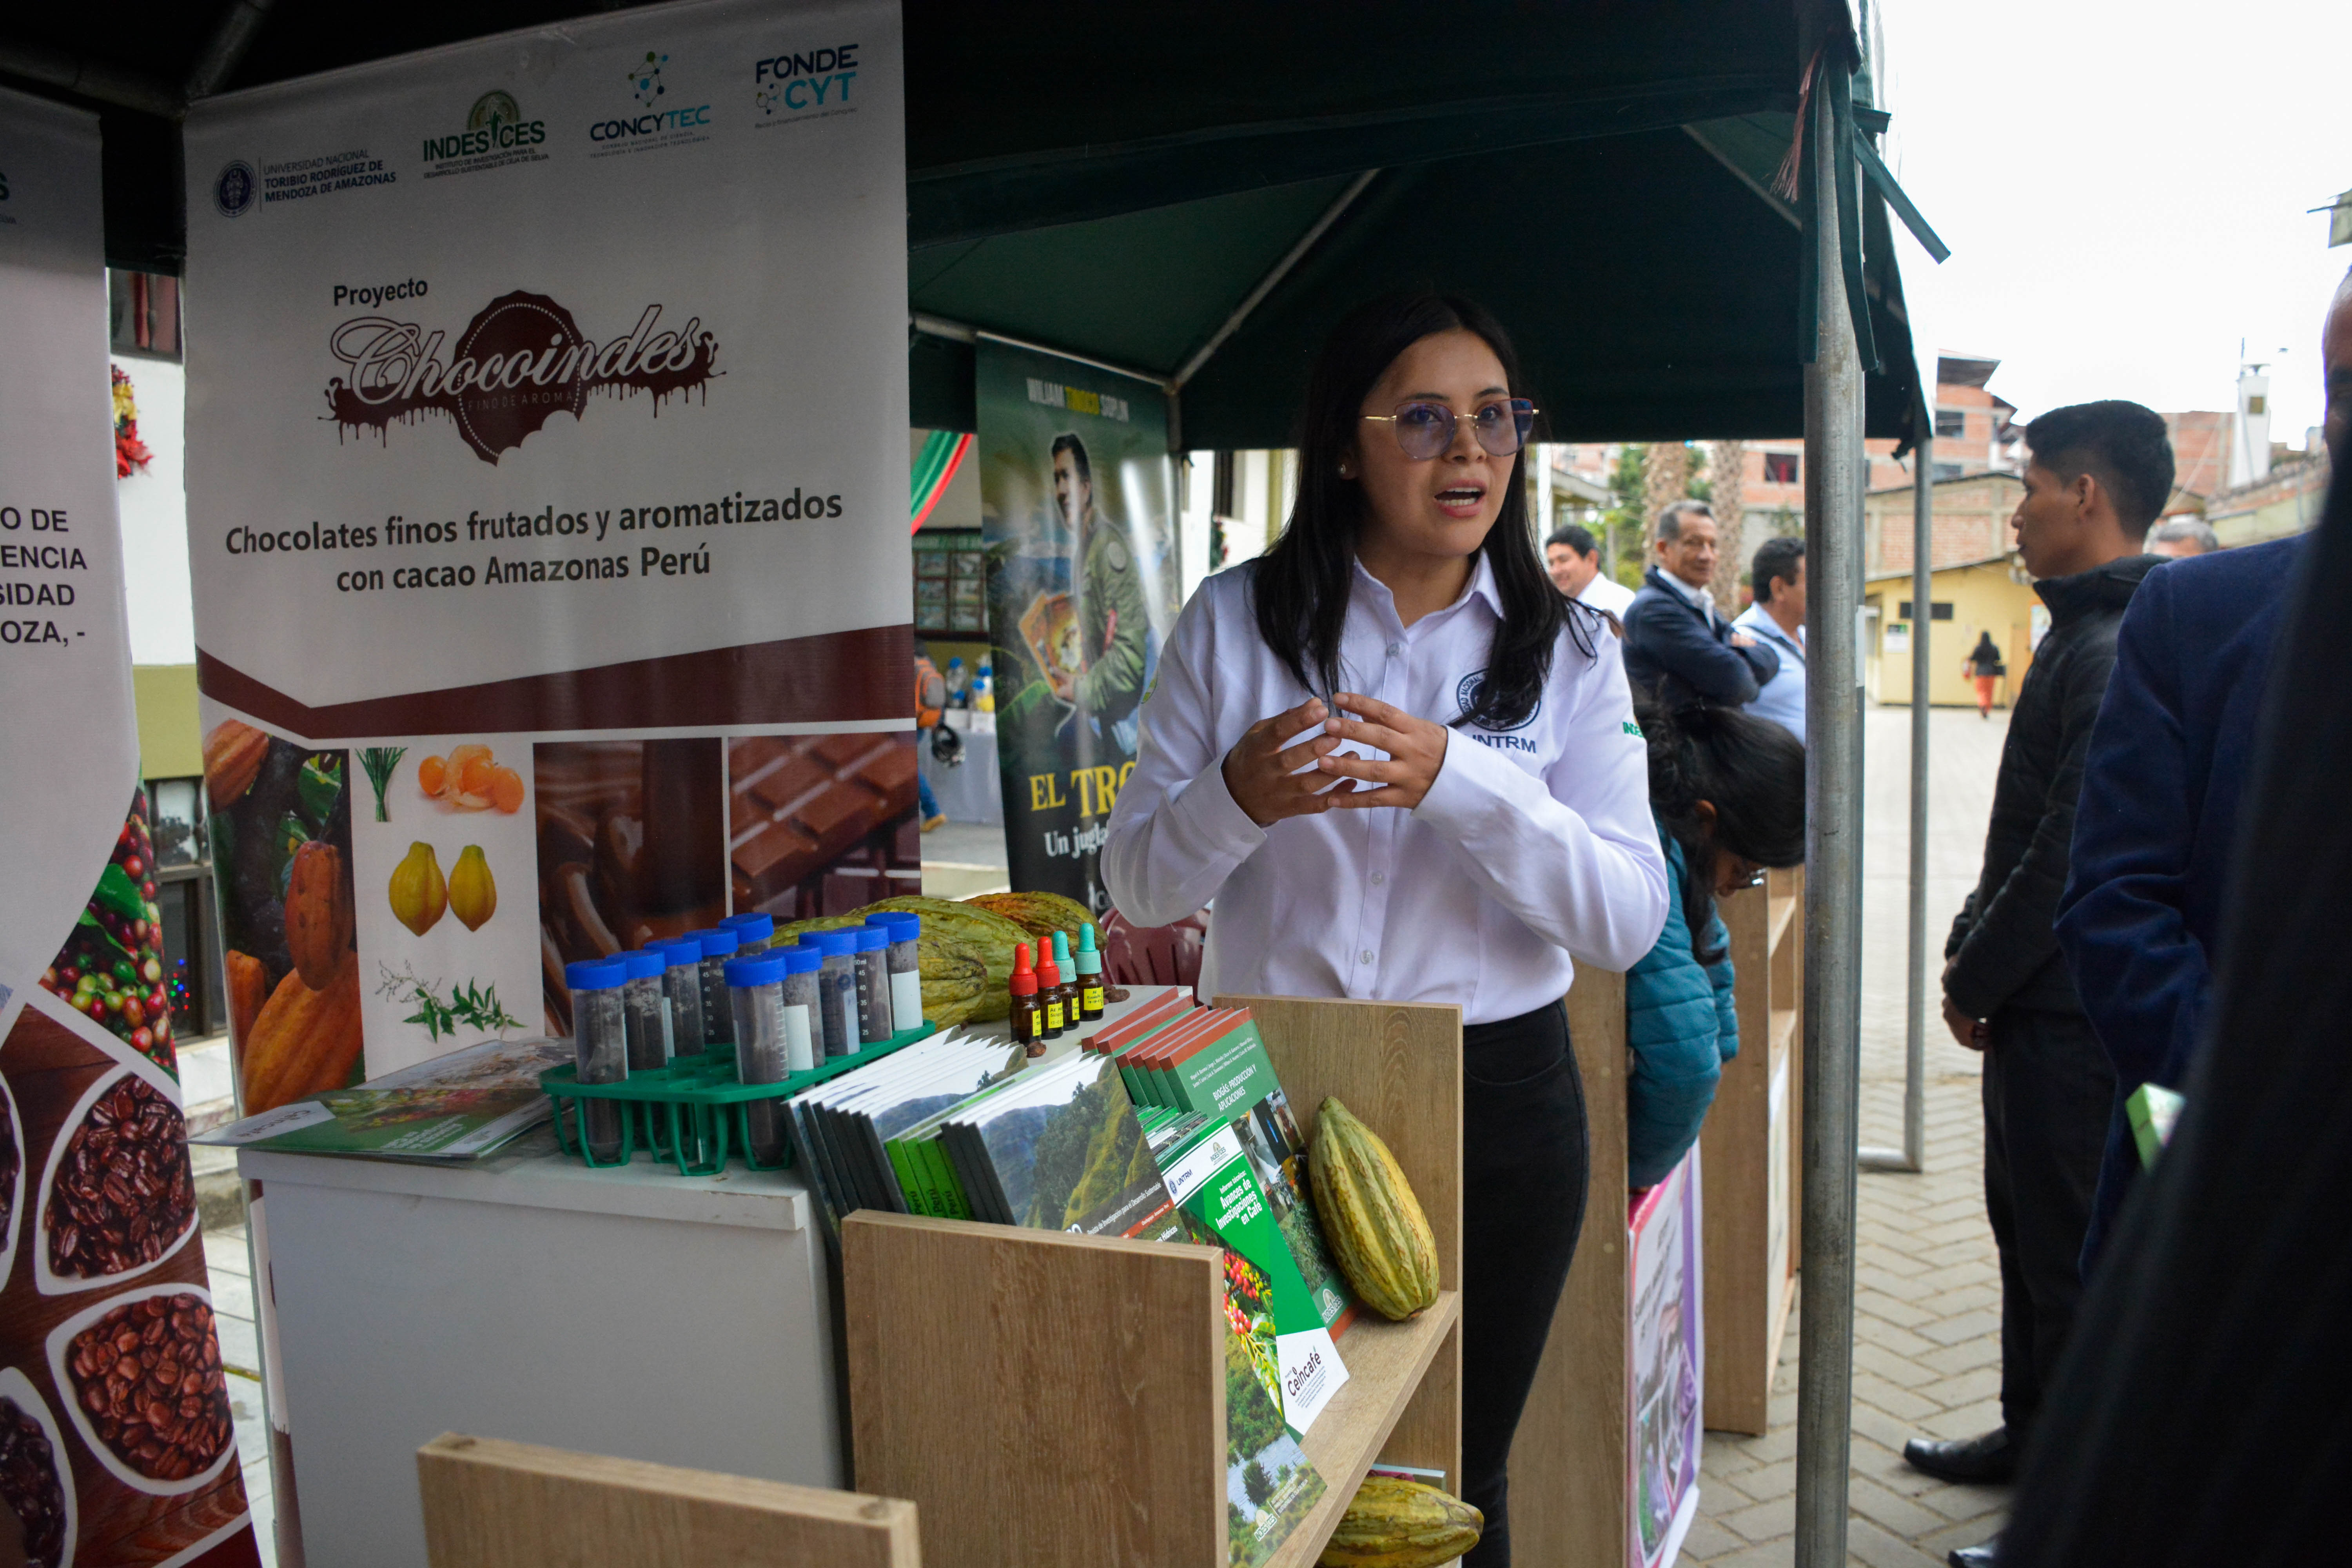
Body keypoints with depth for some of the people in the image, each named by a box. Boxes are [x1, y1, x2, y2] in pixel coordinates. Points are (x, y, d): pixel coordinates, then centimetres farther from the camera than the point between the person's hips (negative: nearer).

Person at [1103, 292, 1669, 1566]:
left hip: (1495, 1100, 1)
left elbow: (1630, 920, -9)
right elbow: (1136, 889, -1)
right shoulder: (1234, 622, -1)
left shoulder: (1568, 650, 2)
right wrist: (1236, 801, -22)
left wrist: (1458, 780, -23)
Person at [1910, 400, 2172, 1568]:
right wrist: (1976, 951, 12)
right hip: (2047, 1002, 10)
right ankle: (2034, 1437, 38)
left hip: (2074, 1018, -10)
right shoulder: (2088, 633, 12)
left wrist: (1974, 977, -12)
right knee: (2027, 1224, 21)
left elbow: (2071, 854, -23)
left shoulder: (2116, 656, -22)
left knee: (2070, 1256, 2)